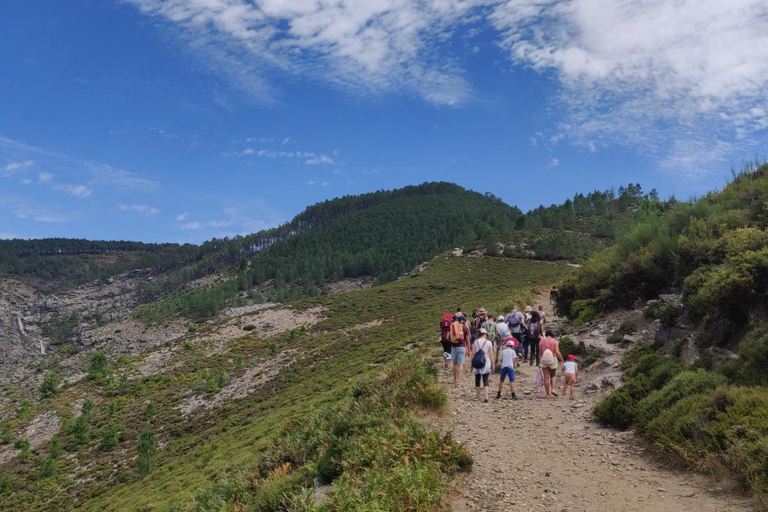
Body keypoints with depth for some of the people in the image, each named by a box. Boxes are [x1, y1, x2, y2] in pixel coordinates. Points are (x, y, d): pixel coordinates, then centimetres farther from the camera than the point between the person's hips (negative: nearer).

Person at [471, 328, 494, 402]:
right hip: (486, 363, -1)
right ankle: (486, 396, -14)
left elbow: (473, 353, -3)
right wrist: (492, 364, 4)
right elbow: (491, 354, -3)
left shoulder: (475, 342, -2)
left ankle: (477, 395, 24)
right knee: (485, 380, 0)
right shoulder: (489, 342, -3)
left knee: (477, 379, 15)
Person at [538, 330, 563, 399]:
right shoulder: (555, 341, -4)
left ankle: (548, 394, 6)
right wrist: (561, 360, -1)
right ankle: (552, 389, 0)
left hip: (544, 360, 1)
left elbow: (540, 352, 4)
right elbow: (557, 352, -12)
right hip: (553, 360, -1)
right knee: (553, 375, 19)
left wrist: (539, 361, 14)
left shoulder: (541, 341, 3)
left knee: (546, 377, 5)